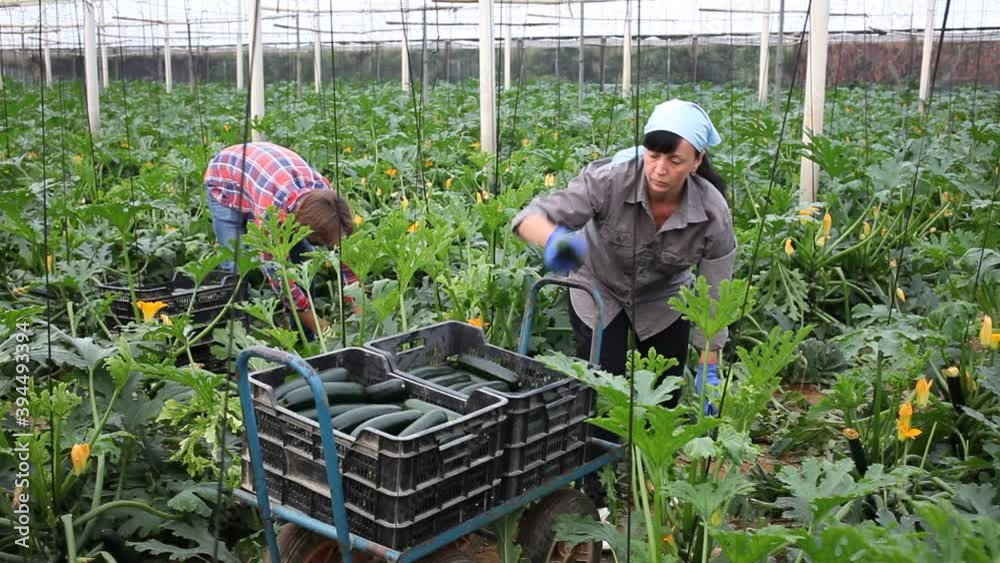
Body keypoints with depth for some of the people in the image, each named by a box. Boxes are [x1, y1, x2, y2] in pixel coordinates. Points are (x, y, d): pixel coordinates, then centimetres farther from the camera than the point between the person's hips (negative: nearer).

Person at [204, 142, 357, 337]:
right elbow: (277, 271, -35)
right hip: (225, 183, -5)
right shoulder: (271, 206, -44)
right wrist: (317, 324, -29)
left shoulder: (324, 195, -28)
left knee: (304, 257, -7)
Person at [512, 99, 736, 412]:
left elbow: (714, 296, -16)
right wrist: (555, 241, -60)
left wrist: (708, 370, -16)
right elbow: (534, 216, -36)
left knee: (665, 398, 9)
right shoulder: (610, 179, -34)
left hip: (664, 299, 2)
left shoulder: (713, 214, -27)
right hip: (598, 289, -2)